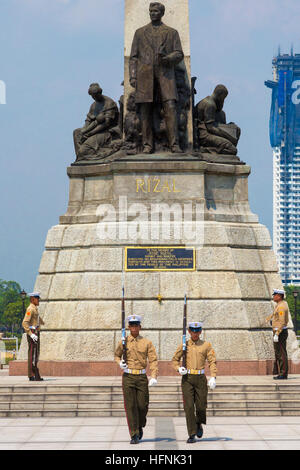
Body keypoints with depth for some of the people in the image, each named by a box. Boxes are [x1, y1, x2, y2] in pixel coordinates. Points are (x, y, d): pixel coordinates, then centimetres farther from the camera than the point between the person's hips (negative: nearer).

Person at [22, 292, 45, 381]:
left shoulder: (35, 309, 17)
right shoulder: (30, 309, -14)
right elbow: (25, 323, -23)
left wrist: (42, 322, 63)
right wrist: (31, 334, -29)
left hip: (35, 334, 10)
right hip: (32, 334, -10)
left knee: (35, 355, 10)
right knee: (33, 355, -10)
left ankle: (36, 375, 13)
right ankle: (32, 376, -10)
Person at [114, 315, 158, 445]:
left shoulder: (147, 343, 2)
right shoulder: (123, 342, 4)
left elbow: (153, 360, -3)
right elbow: (117, 355, 19)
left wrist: (154, 377, -16)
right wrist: (120, 363, -4)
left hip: (142, 377, 0)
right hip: (128, 377, 0)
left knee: (142, 405, 1)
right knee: (131, 406, -6)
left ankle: (140, 427, 30)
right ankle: (134, 435, -3)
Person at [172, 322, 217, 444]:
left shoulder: (206, 345, 4)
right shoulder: (184, 345, 5)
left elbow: (212, 362, -1)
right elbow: (175, 360, 12)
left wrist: (213, 377, -14)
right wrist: (178, 368, -10)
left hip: (200, 378, 0)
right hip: (187, 379, 0)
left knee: (201, 406, -1)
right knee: (189, 406, -8)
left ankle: (199, 424, 32)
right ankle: (192, 435, -4)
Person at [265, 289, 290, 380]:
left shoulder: (281, 306, -19)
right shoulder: (283, 303, 13)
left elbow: (282, 322, -26)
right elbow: (275, 313, 36)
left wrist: (276, 334, -29)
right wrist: (268, 318, 54)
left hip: (280, 332, -10)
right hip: (281, 332, 10)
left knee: (281, 354, -7)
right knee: (278, 353, 13)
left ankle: (283, 374, -4)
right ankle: (282, 373, 16)